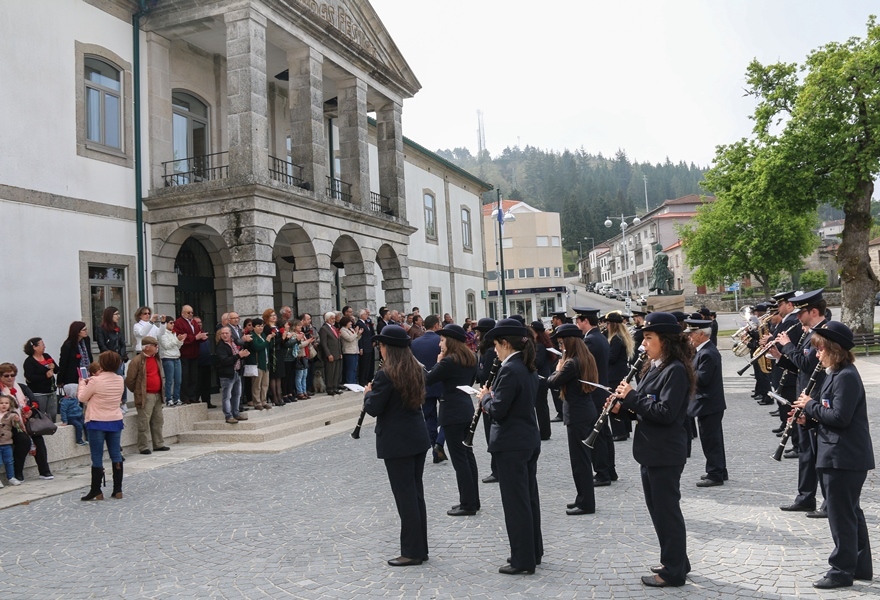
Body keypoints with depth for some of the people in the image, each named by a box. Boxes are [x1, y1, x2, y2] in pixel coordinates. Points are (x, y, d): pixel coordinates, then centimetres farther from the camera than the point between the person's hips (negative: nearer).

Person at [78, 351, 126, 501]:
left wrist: (82, 383, 13)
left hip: (98, 422, -5)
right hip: (115, 421, 5)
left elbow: (82, 398, -3)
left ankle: (96, 491, 9)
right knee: (116, 456, 9)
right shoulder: (120, 380, 0)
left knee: (97, 458, 3)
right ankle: (117, 490, 13)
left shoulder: (96, 381, -16)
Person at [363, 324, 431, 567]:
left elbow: (373, 408, -15)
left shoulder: (386, 375, -17)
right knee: (416, 493, 14)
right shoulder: (417, 370, 6)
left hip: (396, 443, -8)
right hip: (418, 438, 8)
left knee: (404, 496, 0)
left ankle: (412, 552, 8)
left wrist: (368, 392, 4)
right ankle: (421, 548, 23)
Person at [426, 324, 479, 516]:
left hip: (452, 412, -9)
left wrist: (438, 363, -2)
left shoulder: (448, 361, -17)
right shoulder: (470, 358, 8)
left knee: (459, 458, -2)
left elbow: (428, 380, -12)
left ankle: (467, 504, 3)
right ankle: (473, 500, 21)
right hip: (466, 408, 9)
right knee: (467, 454, 14)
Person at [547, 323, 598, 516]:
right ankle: (584, 498, 26)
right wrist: (563, 369, 3)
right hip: (588, 411, 10)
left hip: (577, 415, -10)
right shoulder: (586, 359, 9)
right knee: (584, 458, 17)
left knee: (579, 460, -1)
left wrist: (558, 369, 1)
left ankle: (586, 503, 6)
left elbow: (552, 382, -15)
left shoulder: (571, 363, -19)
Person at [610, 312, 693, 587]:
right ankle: (675, 561, 32)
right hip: (651, 451, 10)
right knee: (658, 509, 18)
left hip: (666, 453, -10)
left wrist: (631, 396, -20)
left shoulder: (675, 370, -17)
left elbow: (665, 412, -24)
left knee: (667, 510, 2)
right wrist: (622, 407, -1)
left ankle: (673, 571, 14)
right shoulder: (653, 368, 12)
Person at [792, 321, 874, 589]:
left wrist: (810, 405, -13)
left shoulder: (846, 377, -18)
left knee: (841, 515, 0)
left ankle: (841, 571, 10)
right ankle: (861, 566, 29)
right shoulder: (836, 374, 13)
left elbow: (839, 417, -25)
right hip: (841, 456, 10)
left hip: (844, 458, -10)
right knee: (851, 513, 18)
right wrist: (809, 418, 2)